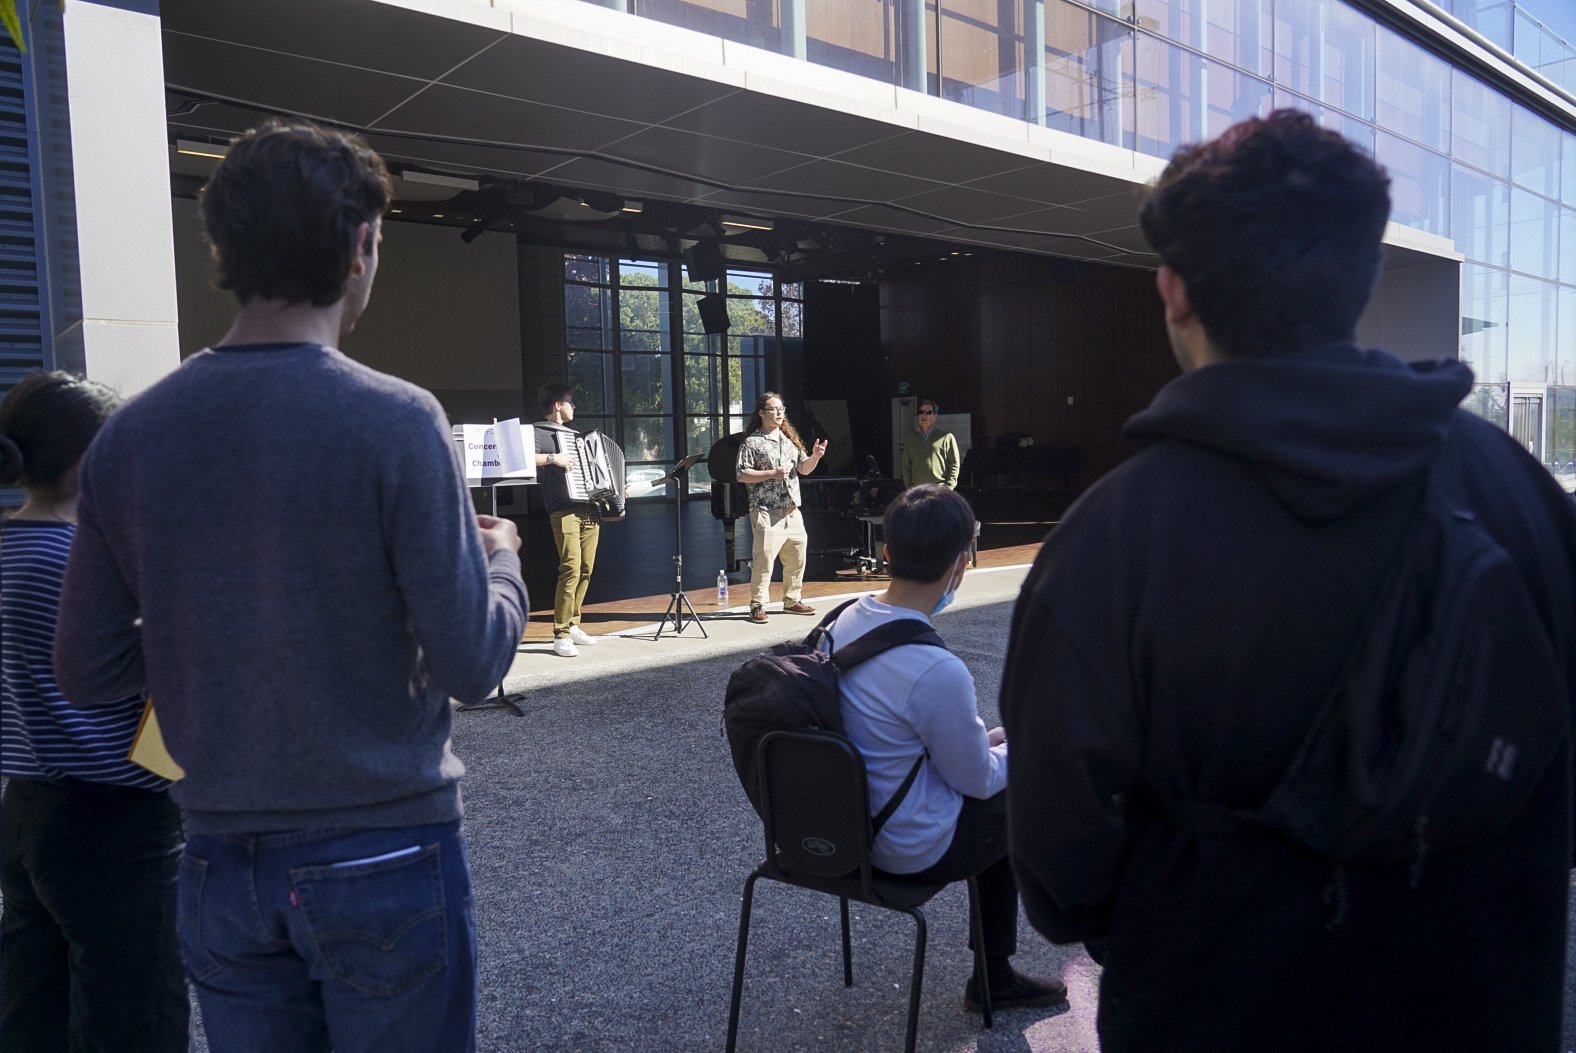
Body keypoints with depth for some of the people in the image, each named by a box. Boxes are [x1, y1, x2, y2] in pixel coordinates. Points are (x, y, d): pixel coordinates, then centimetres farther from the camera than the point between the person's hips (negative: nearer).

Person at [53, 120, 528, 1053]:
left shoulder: (128, 436, -3)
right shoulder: (394, 421, -17)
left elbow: (88, 673, 3)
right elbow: (471, 665, -16)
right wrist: (501, 557, 2)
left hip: (220, 867, 4)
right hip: (383, 857, -4)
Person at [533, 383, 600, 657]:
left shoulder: (573, 435, 25)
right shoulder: (540, 433, -1)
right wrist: (552, 458, -22)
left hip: (589, 509, 8)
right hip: (564, 511, -8)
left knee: (586, 570, 8)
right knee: (571, 569, -15)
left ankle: (573, 625, 19)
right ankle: (561, 636, -12)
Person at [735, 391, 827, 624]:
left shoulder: (790, 440, 16)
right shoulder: (752, 443, -5)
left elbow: (804, 469, 16)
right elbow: (742, 475, -10)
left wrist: (815, 456, -4)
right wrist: (771, 474, -17)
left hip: (792, 510, 7)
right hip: (766, 512, -7)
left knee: (796, 558, 12)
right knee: (763, 559, -10)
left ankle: (792, 600, 25)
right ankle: (758, 606, -2)